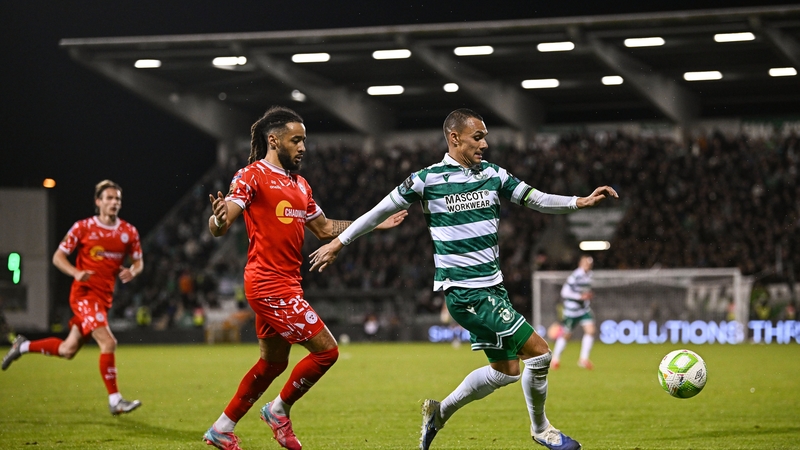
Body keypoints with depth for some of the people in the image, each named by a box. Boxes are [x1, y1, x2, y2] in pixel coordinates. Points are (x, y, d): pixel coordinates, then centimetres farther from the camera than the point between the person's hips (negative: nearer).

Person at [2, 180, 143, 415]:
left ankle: (23, 346, 36)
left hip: (104, 297, 6)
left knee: (68, 351, 13)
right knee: (108, 342, -20)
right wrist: (76, 273, -19)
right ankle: (115, 400, -14)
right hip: (84, 292, -6)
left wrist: (132, 271, -9)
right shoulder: (83, 227, -5)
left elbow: (138, 262, 15)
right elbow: (58, 256, 0)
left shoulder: (129, 232, 5)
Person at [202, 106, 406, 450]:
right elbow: (220, 226, -15)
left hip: (285, 285, 9)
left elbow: (324, 228, 25)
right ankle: (280, 411, 8)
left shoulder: (300, 185, 17)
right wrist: (219, 219, -40)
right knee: (326, 350, -10)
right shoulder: (252, 176, -9)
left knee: (273, 363, 15)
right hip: (269, 284, -9)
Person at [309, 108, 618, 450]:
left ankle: (439, 412, 29)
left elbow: (536, 200, 6)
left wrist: (580, 202, -10)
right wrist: (338, 243, 7)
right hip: (463, 291, -7)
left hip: (492, 287, 7)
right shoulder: (428, 179, -8)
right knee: (538, 352, -11)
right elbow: (380, 211, 2)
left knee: (505, 371, 12)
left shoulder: (492, 174, 7)